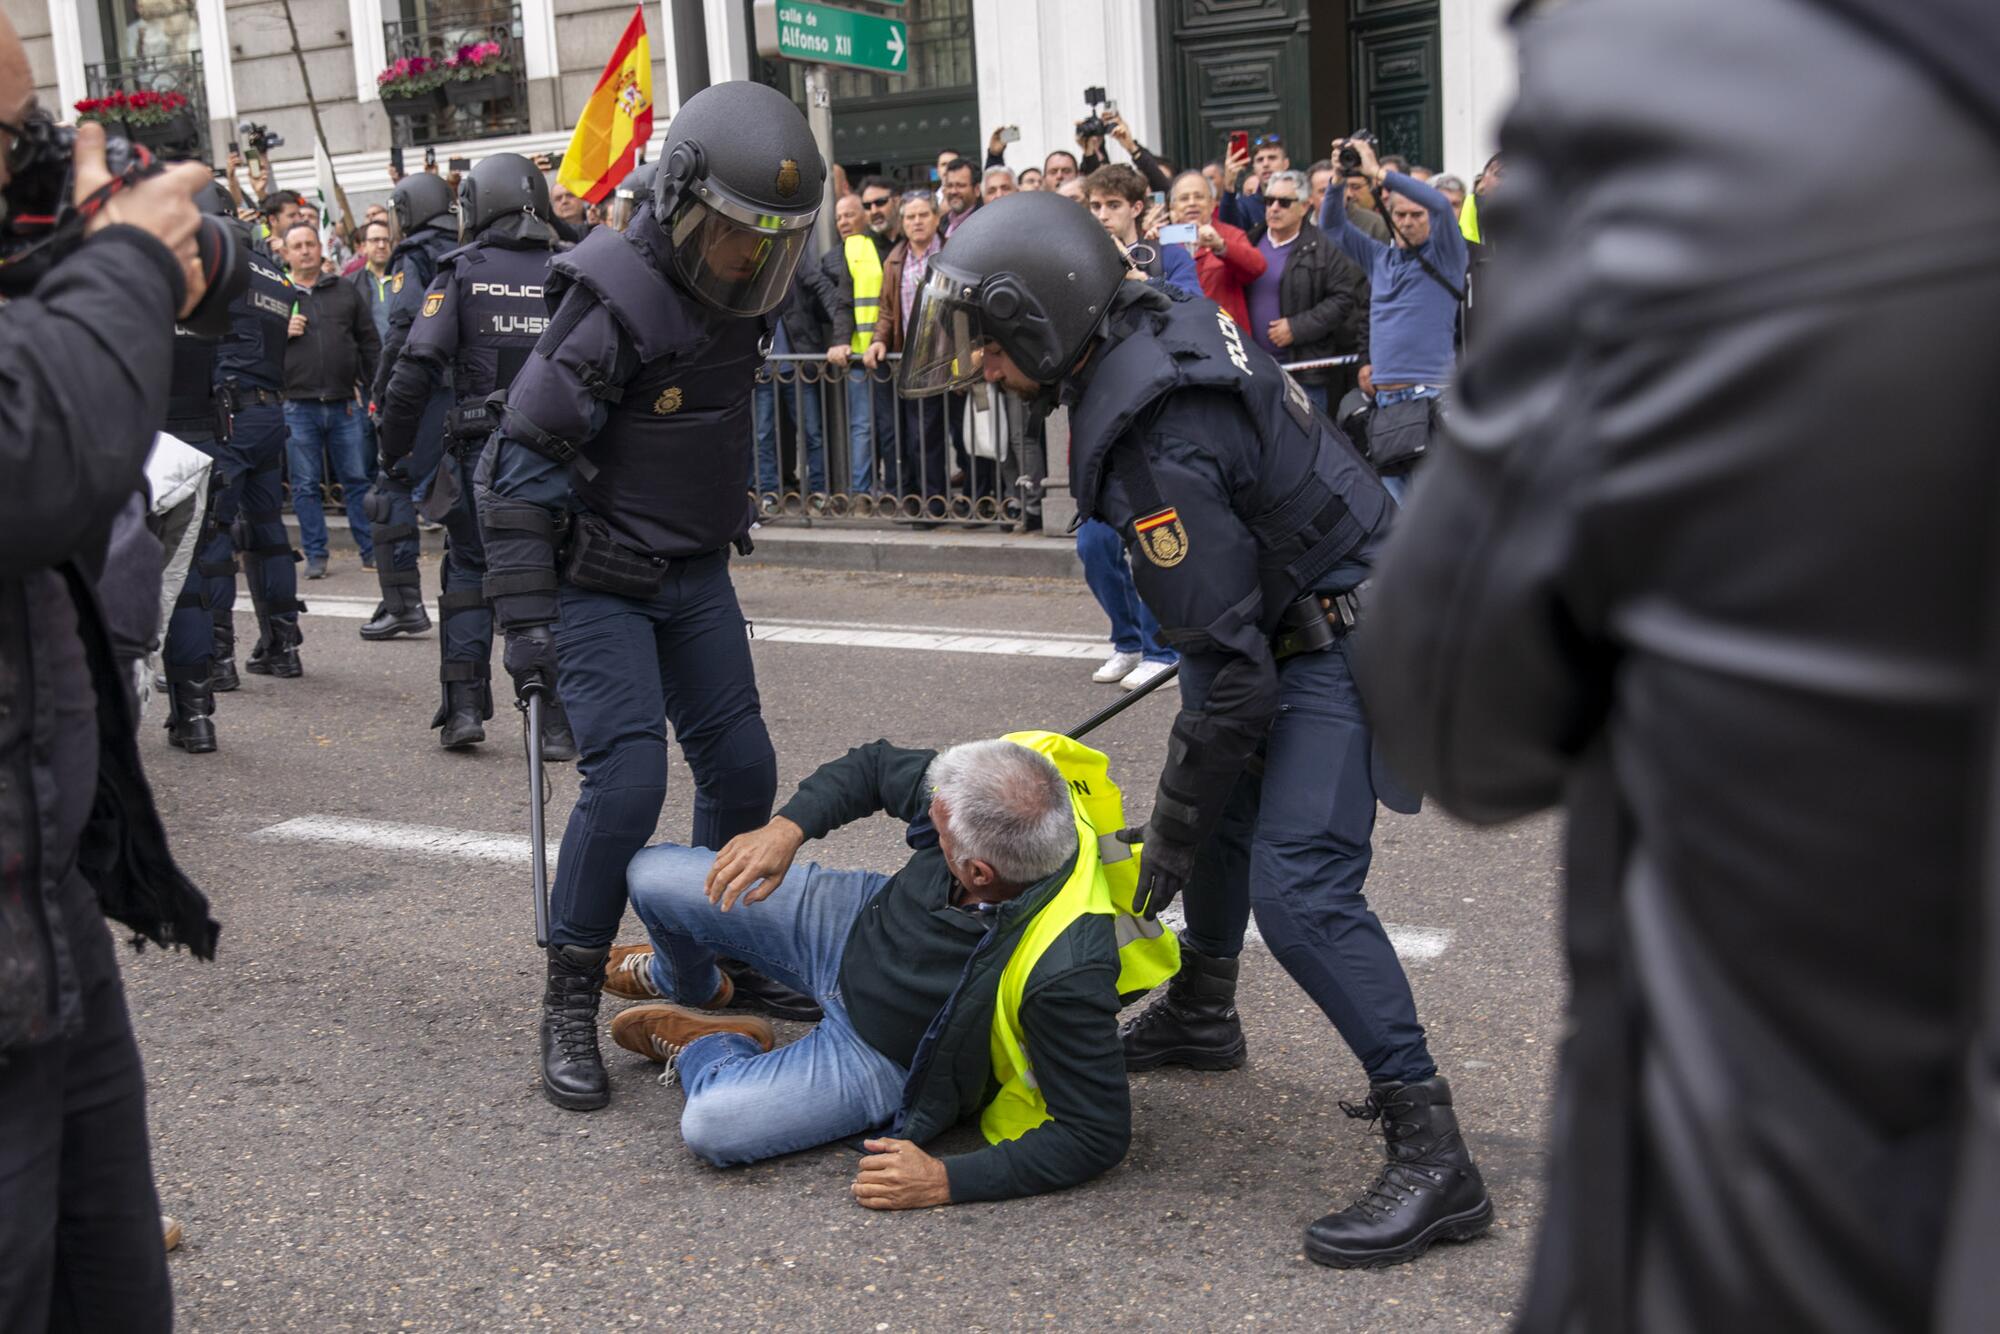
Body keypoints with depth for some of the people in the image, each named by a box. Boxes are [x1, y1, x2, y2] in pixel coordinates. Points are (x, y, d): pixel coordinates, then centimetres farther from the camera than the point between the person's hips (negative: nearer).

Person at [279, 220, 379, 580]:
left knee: (357, 479, 6)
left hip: (345, 403, 1)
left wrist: (371, 386, 6)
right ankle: (315, 554, 12)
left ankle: (372, 548, 13)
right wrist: (282, 333, -11)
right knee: (305, 485, 4)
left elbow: (370, 343, 13)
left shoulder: (345, 291, 11)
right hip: (298, 405, -1)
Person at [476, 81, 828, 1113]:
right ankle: (568, 1008, 1)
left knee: (741, 766, 7)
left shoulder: (731, 296, 4)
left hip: (695, 574, 8)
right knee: (626, 779, -15)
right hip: (599, 586, -8)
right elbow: (521, 466, -21)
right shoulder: (613, 307, -21)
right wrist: (526, 618, -22)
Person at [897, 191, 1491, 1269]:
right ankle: (1201, 1014, 45)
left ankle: (1432, 1156, -13)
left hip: (1335, 641, -11)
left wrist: (1173, 829, -17)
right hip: (1295, 604, 11)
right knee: (1224, 807, 24)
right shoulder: (1158, 321, 0)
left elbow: (1228, 657, -27)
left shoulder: (1155, 446, -30)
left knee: (1298, 888, -19)